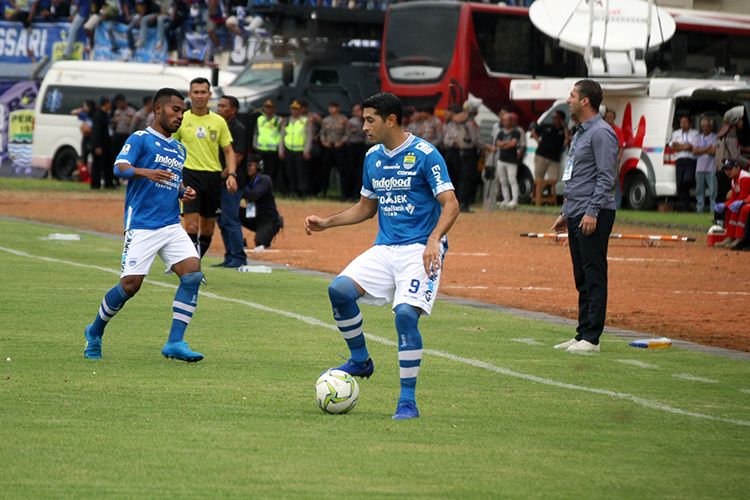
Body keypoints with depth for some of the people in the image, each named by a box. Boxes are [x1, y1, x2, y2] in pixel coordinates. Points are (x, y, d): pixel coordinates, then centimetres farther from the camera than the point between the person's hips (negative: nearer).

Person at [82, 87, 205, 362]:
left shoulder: (179, 149, 20)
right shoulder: (140, 139, -2)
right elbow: (120, 167, -18)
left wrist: (183, 192, 9)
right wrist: (146, 172, -37)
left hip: (172, 226, 6)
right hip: (142, 226, -6)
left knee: (193, 273, -14)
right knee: (130, 284, -9)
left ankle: (175, 342, -13)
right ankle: (95, 332, 16)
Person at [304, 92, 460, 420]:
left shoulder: (425, 155, -10)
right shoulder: (372, 157, 12)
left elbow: (451, 204, -15)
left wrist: (433, 240, -30)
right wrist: (326, 223, 13)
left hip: (420, 249, -6)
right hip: (384, 248, 6)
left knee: (406, 313, -24)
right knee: (339, 289, -16)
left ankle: (408, 401, -12)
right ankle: (360, 361, 6)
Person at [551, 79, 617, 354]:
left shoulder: (601, 133, -11)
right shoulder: (580, 133, 20)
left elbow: (605, 177, -18)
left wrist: (592, 212, -23)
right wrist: (565, 212, 24)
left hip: (594, 215, -10)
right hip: (576, 215, 10)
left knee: (594, 276, -9)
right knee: (582, 278, 12)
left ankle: (591, 338, -10)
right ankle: (582, 334, 15)